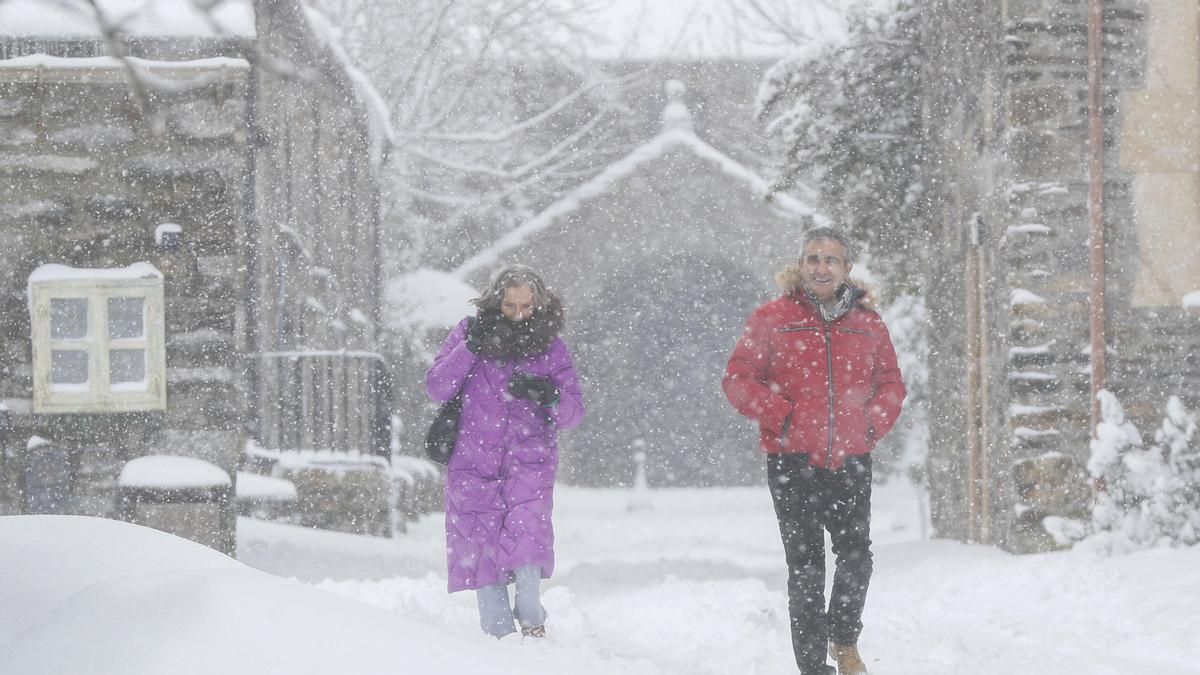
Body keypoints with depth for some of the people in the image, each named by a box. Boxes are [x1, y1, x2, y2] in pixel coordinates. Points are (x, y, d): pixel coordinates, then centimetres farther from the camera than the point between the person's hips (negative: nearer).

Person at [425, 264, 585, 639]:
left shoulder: (550, 346, 4)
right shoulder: (470, 332, 3)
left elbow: (573, 412, 3)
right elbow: (436, 388, -5)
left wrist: (549, 397, -19)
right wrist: (471, 347, -16)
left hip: (529, 457, -1)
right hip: (474, 457, 1)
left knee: (526, 530, -23)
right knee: (482, 544, -3)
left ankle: (530, 616, -9)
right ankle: (498, 633, 9)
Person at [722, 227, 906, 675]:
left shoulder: (868, 324, 9)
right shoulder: (772, 319, 0)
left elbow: (891, 384, 19)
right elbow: (738, 380, 0)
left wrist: (872, 424, 2)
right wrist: (782, 416, -10)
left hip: (851, 464, 2)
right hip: (793, 464, -2)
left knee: (857, 558, -1)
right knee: (805, 567, 0)